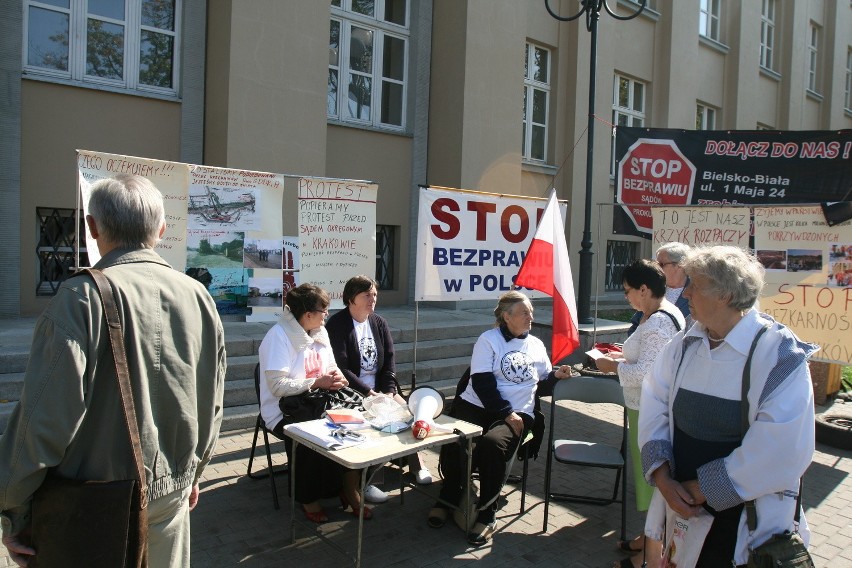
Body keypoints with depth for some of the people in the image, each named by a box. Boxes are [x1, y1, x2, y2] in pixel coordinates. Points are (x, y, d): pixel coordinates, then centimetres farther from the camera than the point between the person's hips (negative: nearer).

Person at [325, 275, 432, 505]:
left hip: (380, 389, 6)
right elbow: (341, 368, -16)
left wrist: (388, 391, -9)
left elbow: (390, 360, 6)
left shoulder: (378, 322, 10)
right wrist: (369, 393, -21)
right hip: (352, 392, -6)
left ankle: (416, 464, 3)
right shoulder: (337, 325, -9)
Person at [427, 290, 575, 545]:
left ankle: (486, 515, -15)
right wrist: (506, 413, -14)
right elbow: (482, 383, -6)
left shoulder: (536, 345, 17)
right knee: (454, 441, -30)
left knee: (492, 443, -32)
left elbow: (541, 387, 22)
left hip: (517, 413, 2)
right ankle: (448, 498, 0)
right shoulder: (489, 339, 4)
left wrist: (555, 375, 1)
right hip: (477, 406, -1)